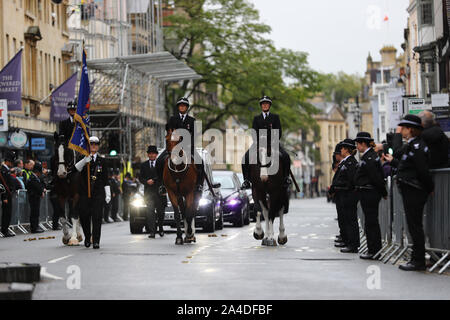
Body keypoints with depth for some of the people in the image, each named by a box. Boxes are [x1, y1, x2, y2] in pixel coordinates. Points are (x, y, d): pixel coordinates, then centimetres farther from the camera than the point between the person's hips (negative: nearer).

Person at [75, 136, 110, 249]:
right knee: (84, 216, -1)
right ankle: (87, 237, 22)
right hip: (84, 192, 0)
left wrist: (108, 194, 6)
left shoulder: (102, 161, 11)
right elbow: (76, 169, -12)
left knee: (96, 216, -6)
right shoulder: (83, 160, 8)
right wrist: (85, 160, -26)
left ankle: (96, 241, -4)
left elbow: (106, 179, 11)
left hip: (98, 193, 0)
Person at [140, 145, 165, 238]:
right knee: (150, 212, -6)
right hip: (148, 192, 1)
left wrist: (153, 180, -12)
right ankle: (152, 231, -8)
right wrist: (146, 182, -10)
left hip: (159, 191, -1)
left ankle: (160, 228, 23)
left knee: (160, 211, 2)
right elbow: (140, 177, 9)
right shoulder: (144, 165, 13)